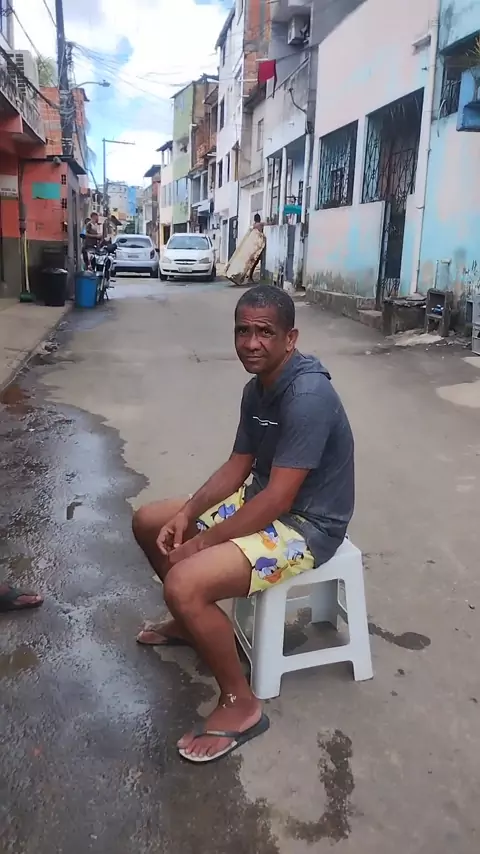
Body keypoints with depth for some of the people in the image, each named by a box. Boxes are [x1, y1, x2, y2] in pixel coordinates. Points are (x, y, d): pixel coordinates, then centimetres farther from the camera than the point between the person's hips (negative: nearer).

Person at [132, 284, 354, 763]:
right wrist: (187, 514, -5)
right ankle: (191, 621, 34)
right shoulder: (257, 387, 2)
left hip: (306, 525, -10)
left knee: (184, 584, -27)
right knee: (149, 522, 13)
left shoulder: (308, 397, -27)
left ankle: (240, 705, -5)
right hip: (265, 502, 10)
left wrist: (201, 542, -19)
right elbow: (238, 467, 9)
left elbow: (278, 498, -28)